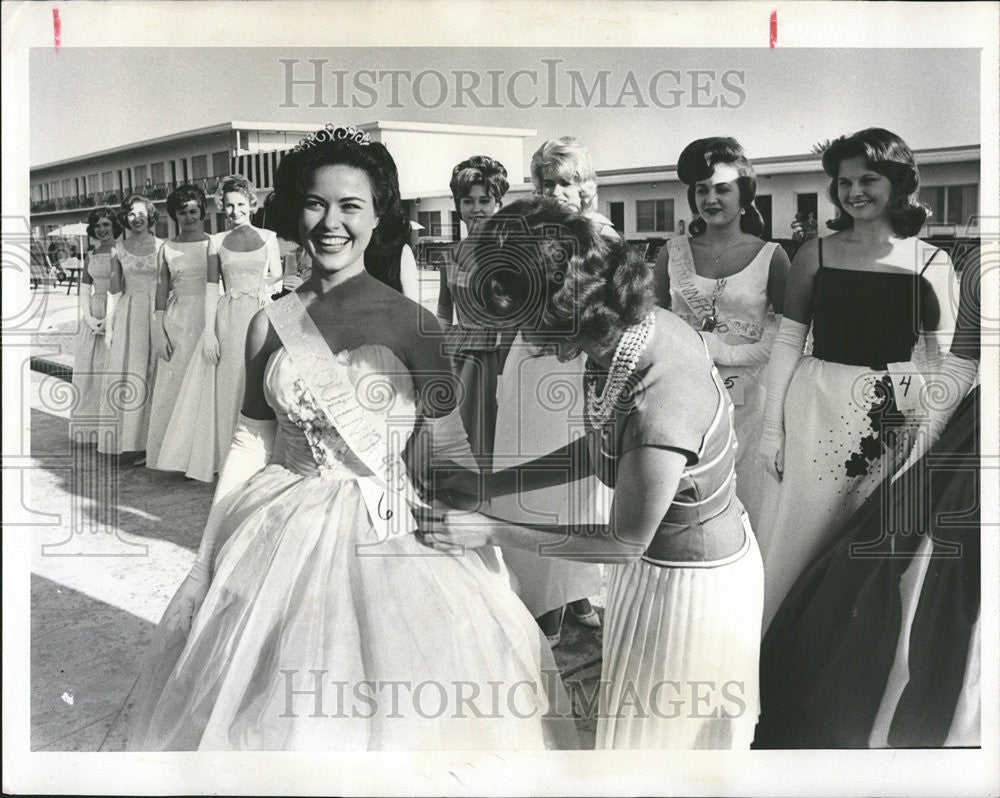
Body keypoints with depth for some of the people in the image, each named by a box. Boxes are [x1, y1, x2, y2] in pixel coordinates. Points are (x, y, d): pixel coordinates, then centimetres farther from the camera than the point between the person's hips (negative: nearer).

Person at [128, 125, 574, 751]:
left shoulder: (411, 323, -8)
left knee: (398, 706, 3)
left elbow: (452, 451, -5)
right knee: (282, 713, 11)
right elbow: (250, 442, 7)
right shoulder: (271, 325, 1)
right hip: (288, 536, 3)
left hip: (391, 540, -2)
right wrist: (206, 560, 8)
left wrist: (490, 559, -13)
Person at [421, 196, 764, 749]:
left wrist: (490, 531, -18)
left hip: (690, 588, -8)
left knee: (656, 728, 18)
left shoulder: (656, 414, -40)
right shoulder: (644, 324, -13)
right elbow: (598, 449, 2)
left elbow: (624, 542, -23)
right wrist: (491, 485, 0)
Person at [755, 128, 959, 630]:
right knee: (806, 532, 6)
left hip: (897, 418, 0)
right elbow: (789, 339, 2)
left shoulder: (934, 263, 3)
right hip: (818, 410, 0)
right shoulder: (816, 254, 2)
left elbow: (940, 357, 6)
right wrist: (772, 426, -1)